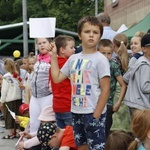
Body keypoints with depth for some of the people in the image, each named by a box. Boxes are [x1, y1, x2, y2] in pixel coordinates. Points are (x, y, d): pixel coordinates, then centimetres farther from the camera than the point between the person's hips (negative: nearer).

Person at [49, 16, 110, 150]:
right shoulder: (73, 58, 9)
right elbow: (57, 78, 13)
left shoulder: (100, 59, -9)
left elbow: (105, 89, -11)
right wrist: (53, 56, 12)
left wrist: (96, 115, -14)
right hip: (76, 112, 6)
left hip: (93, 113, -6)